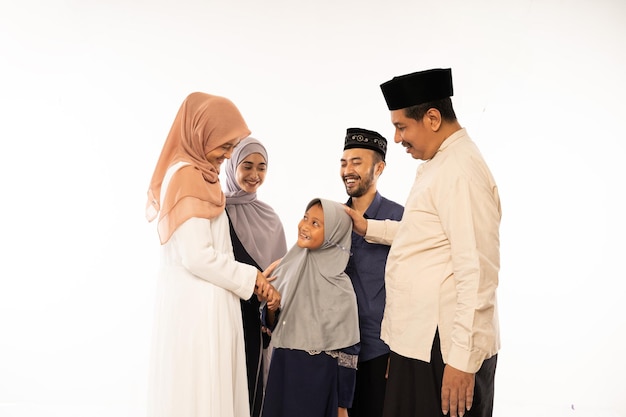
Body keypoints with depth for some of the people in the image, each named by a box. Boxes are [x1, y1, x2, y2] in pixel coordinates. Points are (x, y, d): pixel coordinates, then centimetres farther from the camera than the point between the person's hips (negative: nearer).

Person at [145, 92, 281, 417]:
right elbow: (197, 257, -21)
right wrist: (251, 278, -9)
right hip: (197, 307, -9)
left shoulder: (195, 175, 14)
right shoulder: (188, 176, -14)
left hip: (201, 304, 9)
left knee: (197, 390, 14)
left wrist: (254, 278, 10)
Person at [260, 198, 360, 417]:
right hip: (281, 370, 5)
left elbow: (347, 351, -10)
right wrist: (271, 309, -10)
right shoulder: (287, 266, 3)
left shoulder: (339, 288, -12)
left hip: (319, 379, -5)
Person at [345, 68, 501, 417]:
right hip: (418, 339, 10)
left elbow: (476, 270, -23)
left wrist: (462, 359, -23)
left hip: (444, 349, -10)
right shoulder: (437, 164, 13)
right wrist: (369, 228, 18)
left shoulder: (460, 171, -18)